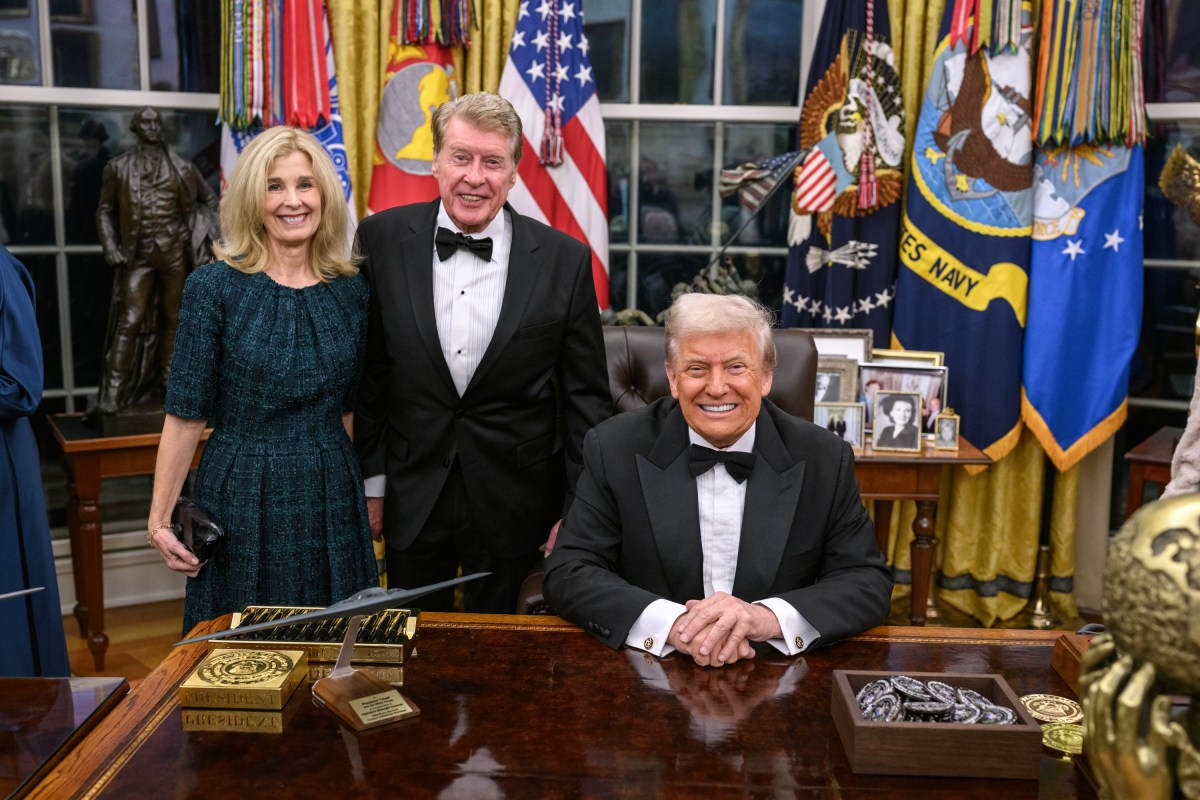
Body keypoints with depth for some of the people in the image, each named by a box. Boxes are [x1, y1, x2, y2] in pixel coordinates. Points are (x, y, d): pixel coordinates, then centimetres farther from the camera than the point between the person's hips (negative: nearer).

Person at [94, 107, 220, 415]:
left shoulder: (181, 168, 5)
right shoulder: (118, 169, 4)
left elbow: (209, 199, 16)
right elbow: (105, 211, 10)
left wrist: (203, 235, 5)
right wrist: (110, 247, -3)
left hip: (175, 253, 2)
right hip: (139, 255, -2)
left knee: (172, 319, 8)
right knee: (130, 322, -11)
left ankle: (167, 386, 18)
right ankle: (112, 394, -12)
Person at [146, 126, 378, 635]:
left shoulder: (351, 290, 2)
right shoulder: (215, 286, -7)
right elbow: (186, 413, -6)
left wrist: (370, 493, 10)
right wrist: (160, 517, -7)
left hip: (331, 500, 3)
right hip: (241, 500, -3)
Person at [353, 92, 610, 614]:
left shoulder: (565, 259, -8)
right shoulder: (383, 240, -4)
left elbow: (586, 396, -2)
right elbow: (370, 370, 3)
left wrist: (576, 513, -3)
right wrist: (372, 480, 5)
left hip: (514, 508, -1)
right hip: (411, 500, 1)